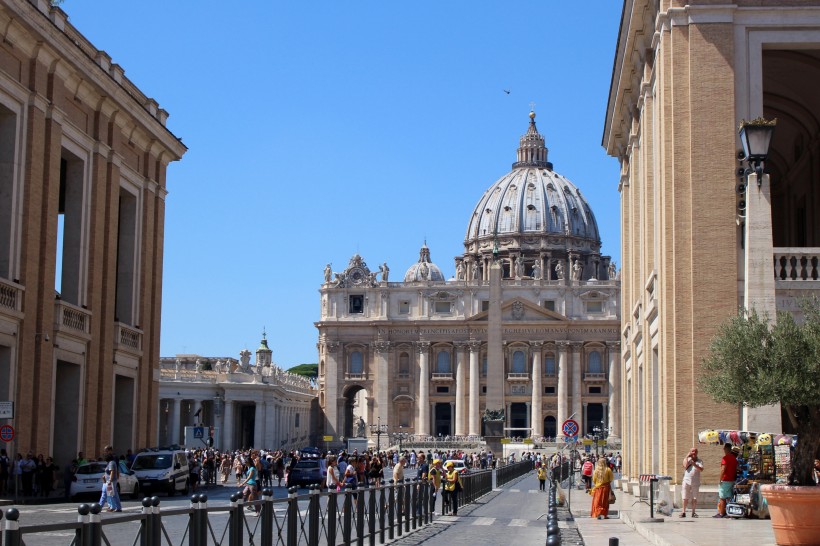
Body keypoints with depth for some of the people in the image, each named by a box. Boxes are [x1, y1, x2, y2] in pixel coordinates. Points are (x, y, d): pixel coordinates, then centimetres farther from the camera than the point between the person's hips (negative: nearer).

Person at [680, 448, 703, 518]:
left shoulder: (699, 461, 8)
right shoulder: (687, 459, 11)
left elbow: (701, 469, -9)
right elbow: (685, 466, -8)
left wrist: (694, 464, -22)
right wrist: (687, 456, -5)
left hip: (695, 482, 0)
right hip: (687, 481, 0)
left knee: (694, 498, 2)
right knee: (685, 498, -1)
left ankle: (693, 512, 9)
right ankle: (683, 511, 4)